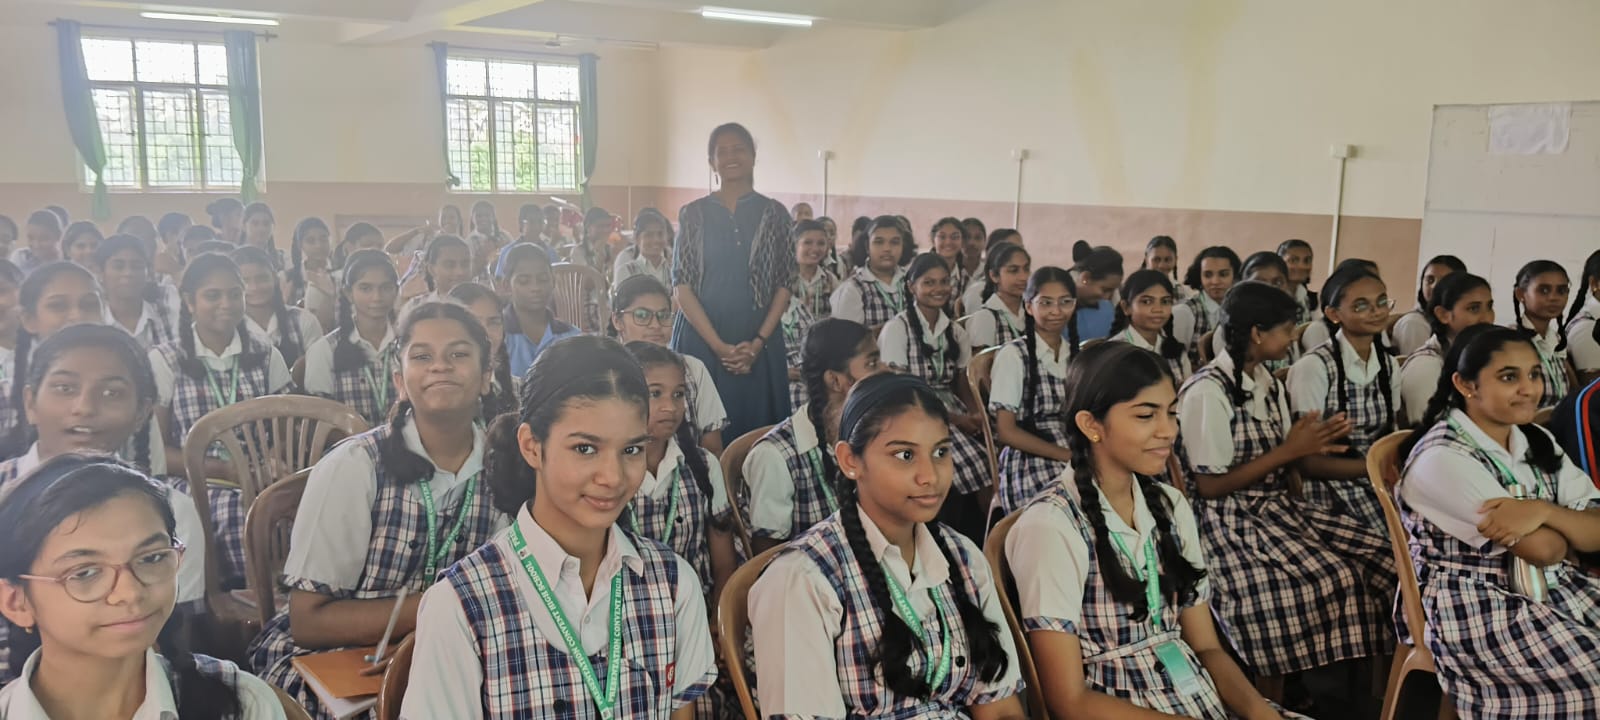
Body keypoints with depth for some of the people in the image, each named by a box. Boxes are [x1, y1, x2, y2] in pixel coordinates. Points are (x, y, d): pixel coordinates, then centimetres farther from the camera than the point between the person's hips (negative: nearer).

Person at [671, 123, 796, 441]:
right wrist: (718, 345, -12)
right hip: (701, 337, 0)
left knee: (756, 425, 3)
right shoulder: (693, 214, 2)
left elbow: (784, 284, 2)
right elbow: (682, 286, -2)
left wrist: (758, 342, -10)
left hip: (758, 341, 1)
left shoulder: (774, 214, 4)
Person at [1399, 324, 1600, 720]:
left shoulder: (1536, 442, 7)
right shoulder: (1442, 458, -19)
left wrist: (1544, 511, -22)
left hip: (1553, 587, 7)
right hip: (1479, 610, -7)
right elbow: (1544, 550, -19)